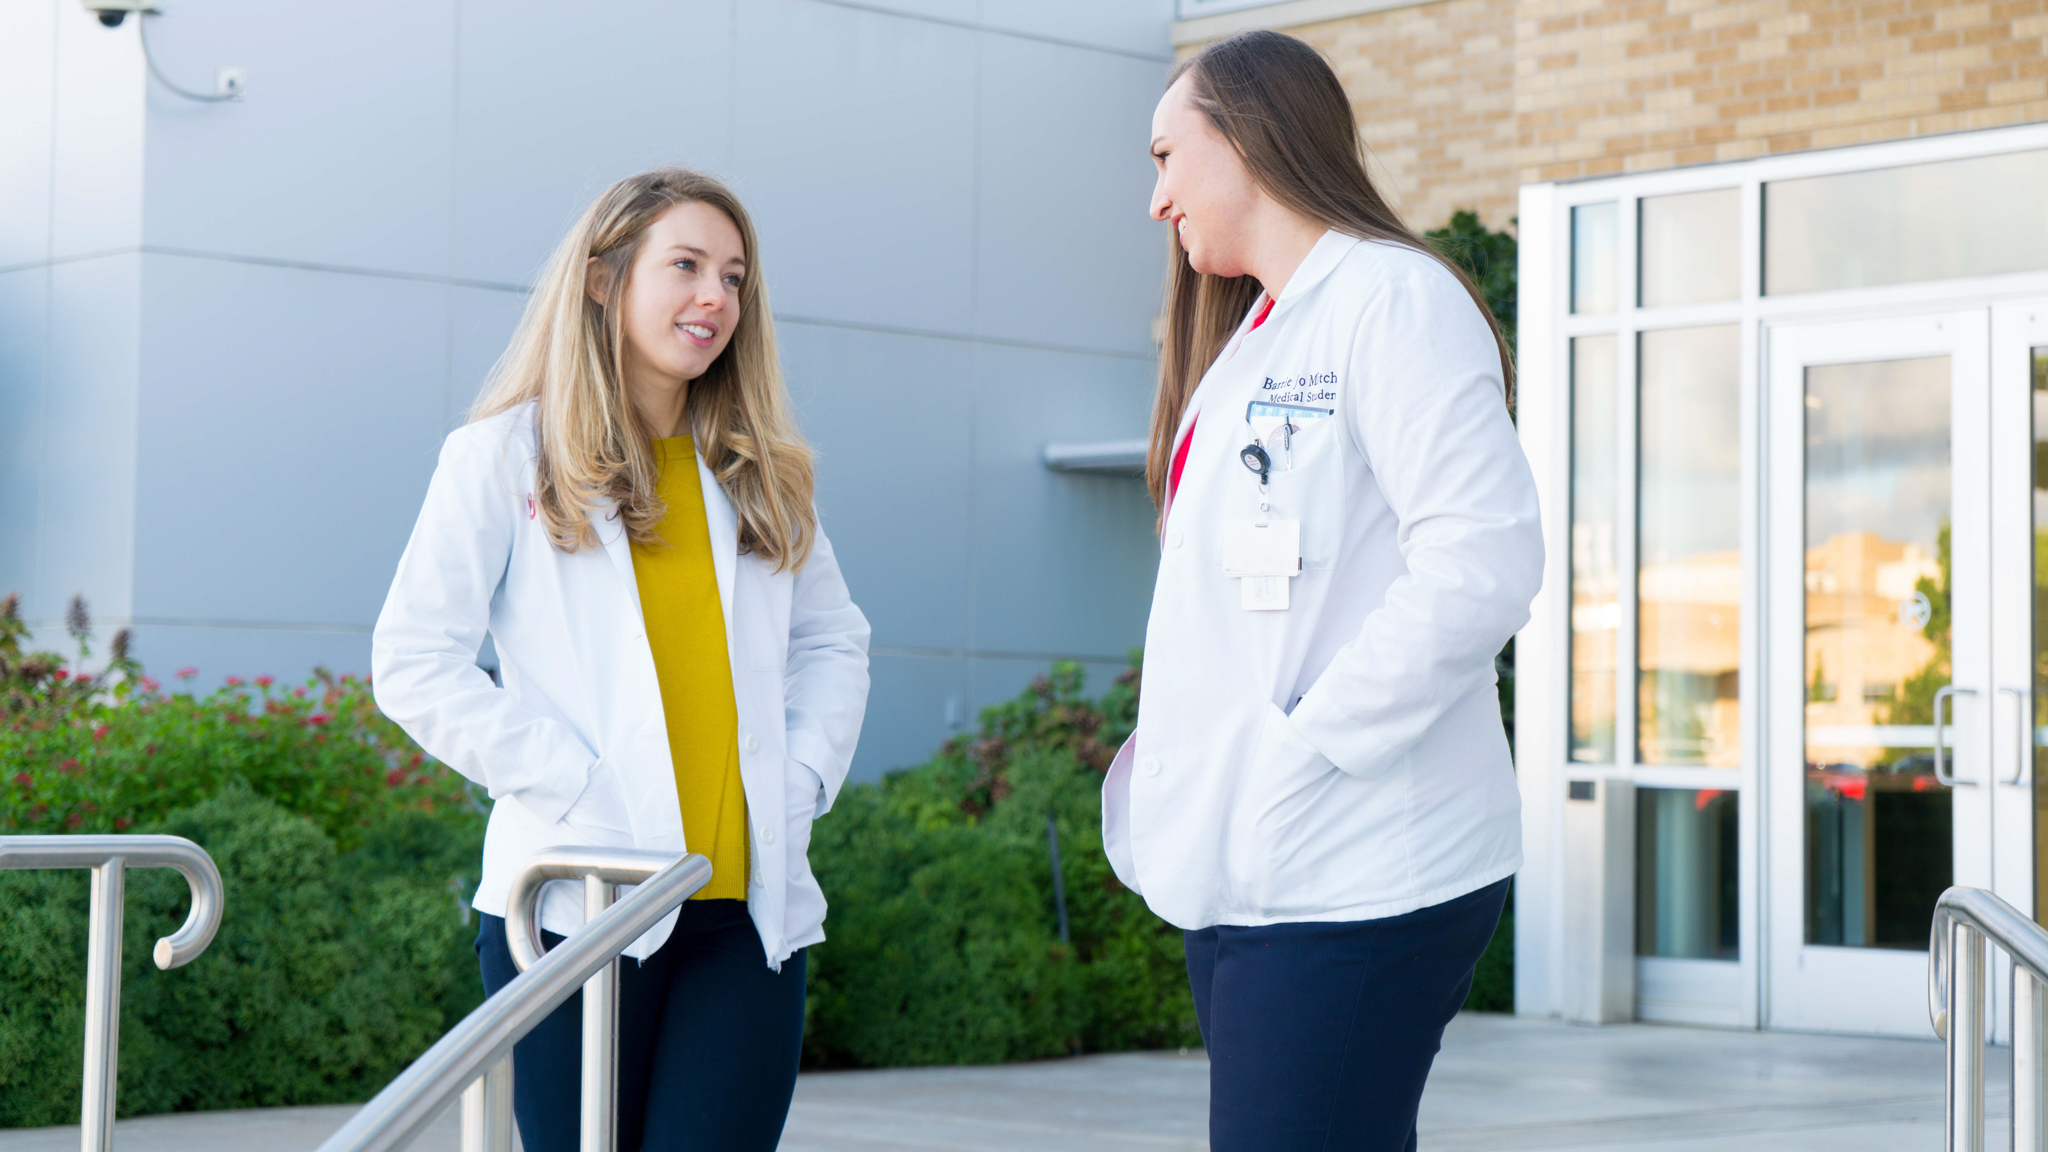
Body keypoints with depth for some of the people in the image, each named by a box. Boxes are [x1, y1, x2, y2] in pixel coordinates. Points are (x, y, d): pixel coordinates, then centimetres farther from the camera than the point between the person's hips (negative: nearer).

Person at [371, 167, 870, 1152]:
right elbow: (413, 662, -4)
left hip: (749, 911, 3)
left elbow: (833, 641, 23)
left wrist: (802, 780, 4)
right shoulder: (505, 455, 3)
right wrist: (577, 784, -12)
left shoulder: (760, 474, 17)